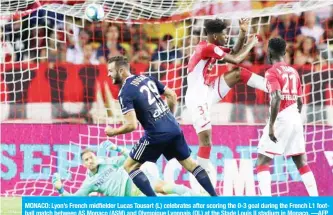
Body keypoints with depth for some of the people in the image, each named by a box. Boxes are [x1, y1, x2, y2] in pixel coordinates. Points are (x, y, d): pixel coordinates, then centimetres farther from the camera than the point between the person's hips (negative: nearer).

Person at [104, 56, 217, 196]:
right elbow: (172, 95, 17)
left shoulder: (125, 93, -11)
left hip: (157, 135, -7)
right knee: (190, 163, 20)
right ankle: (215, 197, 18)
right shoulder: (147, 78, 12)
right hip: (174, 128, 7)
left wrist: (113, 132, 0)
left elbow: (132, 125, -18)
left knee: (130, 166, 6)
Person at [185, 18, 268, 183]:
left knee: (239, 73, 3)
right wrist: (250, 44, -4)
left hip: (208, 92, 9)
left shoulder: (211, 47, 11)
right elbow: (235, 60, -19)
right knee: (205, 137, -10)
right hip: (197, 98, -9)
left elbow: (234, 53, 20)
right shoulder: (208, 48, -19)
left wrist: (242, 34, 6)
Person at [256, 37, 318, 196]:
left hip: (281, 118, -7)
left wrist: (271, 126, -22)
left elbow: (277, 98, -21)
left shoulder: (272, 72, -8)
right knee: (301, 162, 11)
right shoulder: (293, 72, 15)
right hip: (295, 118, 7)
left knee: (262, 160, -2)